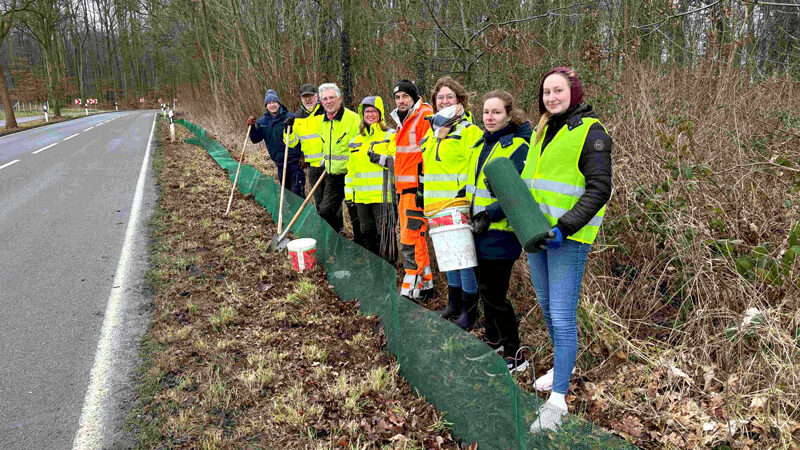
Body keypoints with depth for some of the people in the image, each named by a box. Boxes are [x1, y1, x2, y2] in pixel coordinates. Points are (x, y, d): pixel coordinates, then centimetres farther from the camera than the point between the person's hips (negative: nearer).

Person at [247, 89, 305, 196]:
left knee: (297, 192, -9)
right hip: (279, 163, 6)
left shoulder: (290, 117, -9)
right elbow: (255, 139, 11)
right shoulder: (262, 122, 7)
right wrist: (252, 127, -5)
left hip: (294, 161, -5)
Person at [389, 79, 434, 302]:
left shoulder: (425, 117, -10)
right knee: (415, 238, 14)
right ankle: (426, 284, 25)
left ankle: (410, 291, -5)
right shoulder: (402, 121, 19)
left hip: (418, 189, -10)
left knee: (410, 241, -10)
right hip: (404, 189, 10)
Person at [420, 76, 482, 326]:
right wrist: (423, 194, 23)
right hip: (437, 207, 8)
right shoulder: (432, 131, 18)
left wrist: (466, 193, -21)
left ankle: (470, 308, 9)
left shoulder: (468, 130, -6)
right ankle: (454, 303, 28)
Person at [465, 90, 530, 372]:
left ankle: (514, 356, 13)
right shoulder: (481, 144, 14)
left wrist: (490, 214, -23)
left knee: (494, 295, -3)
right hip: (478, 231, 8)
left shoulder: (519, 148, -11)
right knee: (486, 290, 16)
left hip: (501, 232, -8)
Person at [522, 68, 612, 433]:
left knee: (562, 317, -8)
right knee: (547, 307, 19)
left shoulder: (590, 132, -7)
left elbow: (599, 189, -14)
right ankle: (563, 364, 40)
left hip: (568, 237, -8)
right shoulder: (542, 131, 16)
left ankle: (557, 400, -1)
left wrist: (566, 227, -22)